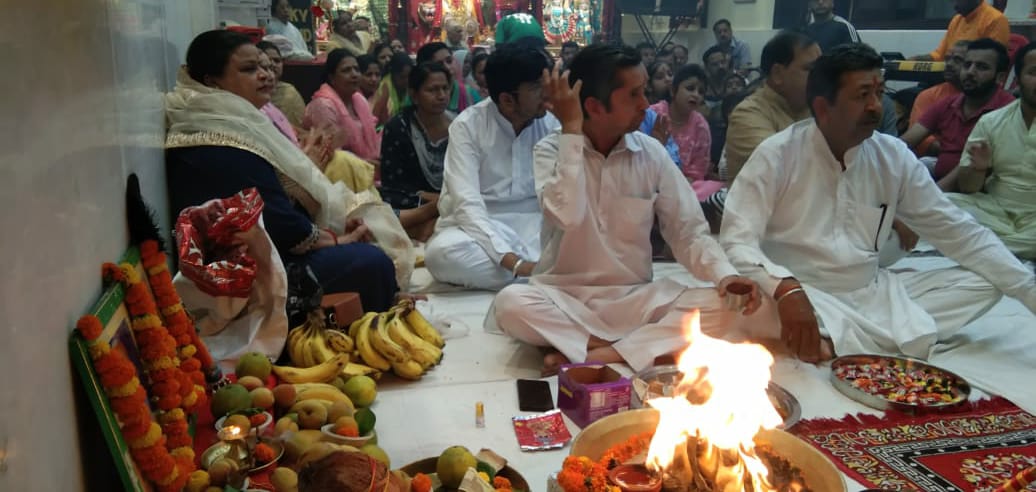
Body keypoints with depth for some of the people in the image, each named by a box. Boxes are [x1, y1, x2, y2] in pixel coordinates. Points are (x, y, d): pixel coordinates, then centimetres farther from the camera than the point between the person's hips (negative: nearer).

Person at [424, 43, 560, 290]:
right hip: (478, 227, -1)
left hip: (530, 226, 2)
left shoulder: (550, 124, 0)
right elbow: (467, 204, -22)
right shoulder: (467, 126, -11)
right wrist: (514, 263, -34)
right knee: (442, 252, -36)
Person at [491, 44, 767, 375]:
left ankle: (599, 355, -23)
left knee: (720, 310, -21)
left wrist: (725, 274, -19)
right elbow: (566, 216, -25)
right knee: (511, 303, -34)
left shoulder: (652, 153, 0)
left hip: (634, 298, 2)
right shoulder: (552, 149, -6)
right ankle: (639, 345, -18)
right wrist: (571, 130, -21)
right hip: (565, 296, -2)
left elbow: (688, 231, 0)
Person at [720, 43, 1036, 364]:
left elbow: (958, 231, 6)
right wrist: (786, 289, -38)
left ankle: (836, 340, -20)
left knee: (983, 284, -5)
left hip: (871, 293, 6)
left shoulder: (894, 157, 2)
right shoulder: (777, 155, -11)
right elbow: (736, 242, -20)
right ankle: (903, 335, -21)